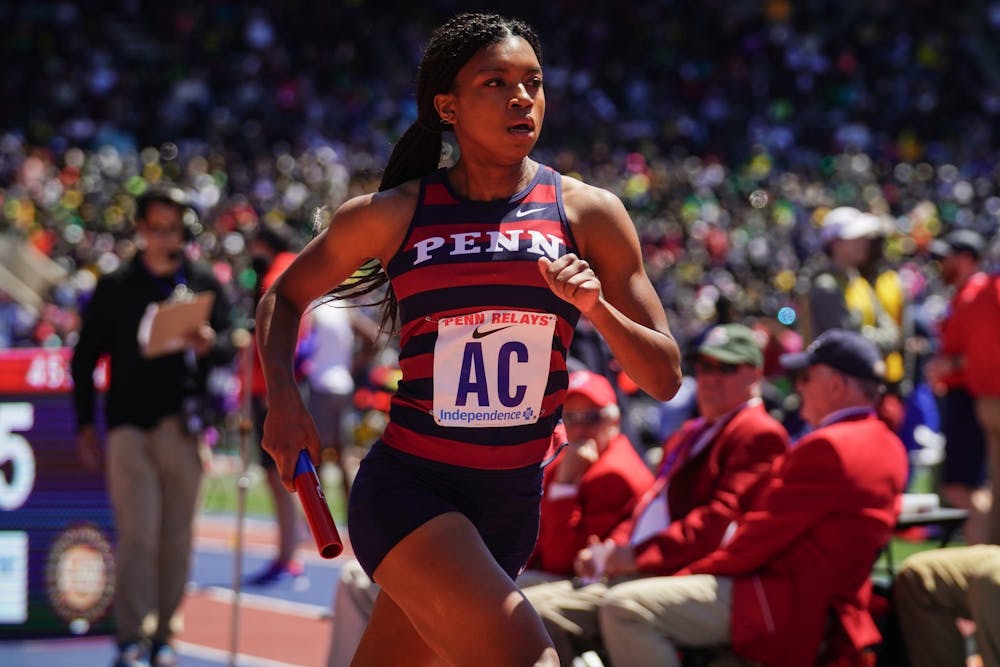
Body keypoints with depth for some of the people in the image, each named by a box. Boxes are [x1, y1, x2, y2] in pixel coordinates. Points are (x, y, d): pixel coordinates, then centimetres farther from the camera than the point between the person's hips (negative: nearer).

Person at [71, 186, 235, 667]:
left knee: (177, 537, 3)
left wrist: (210, 345, -19)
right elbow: (84, 357, 11)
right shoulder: (115, 288, 8)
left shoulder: (205, 285, 10)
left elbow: (229, 350, 5)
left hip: (183, 425, 2)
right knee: (137, 533, -10)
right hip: (129, 424, -2)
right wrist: (86, 424, 6)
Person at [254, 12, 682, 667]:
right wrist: (284, 400, -2)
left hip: (513, 500, 3)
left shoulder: (587, 214, 0)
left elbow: (664, 378, 0)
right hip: (406, 487, -3)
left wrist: (597, 310, -18)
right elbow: (284, 297, 15)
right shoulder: (392, 215, -2)